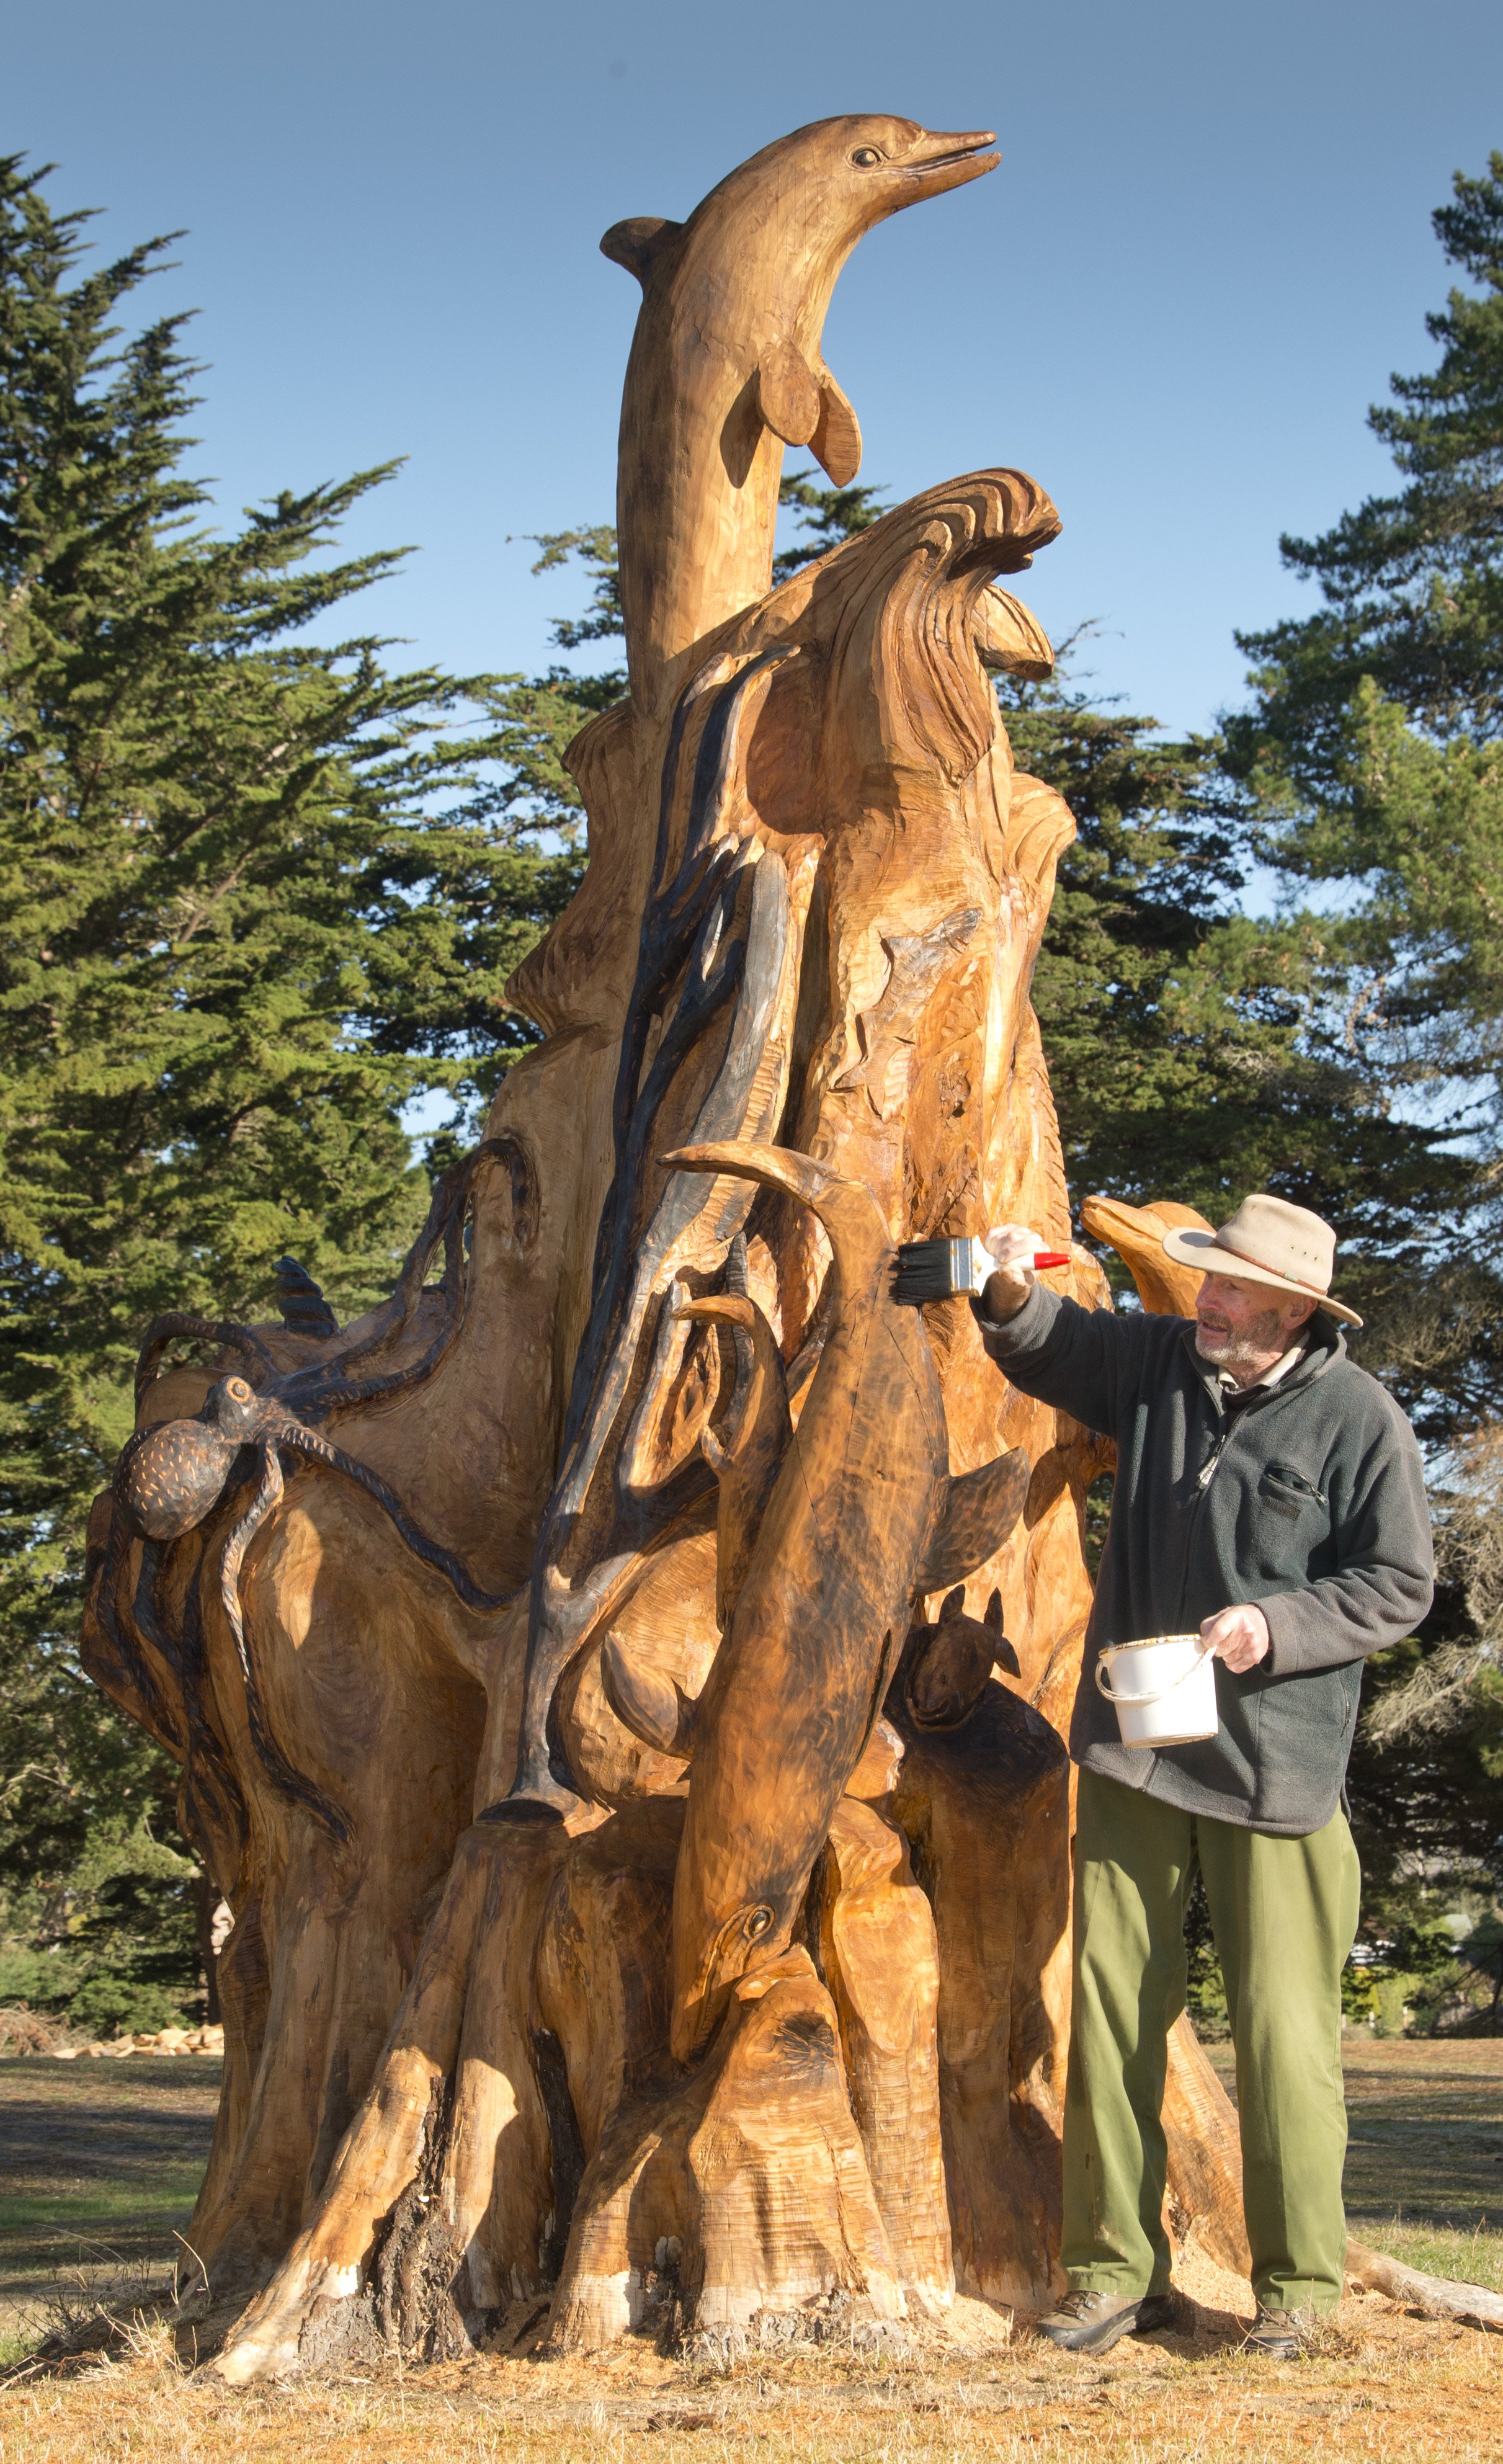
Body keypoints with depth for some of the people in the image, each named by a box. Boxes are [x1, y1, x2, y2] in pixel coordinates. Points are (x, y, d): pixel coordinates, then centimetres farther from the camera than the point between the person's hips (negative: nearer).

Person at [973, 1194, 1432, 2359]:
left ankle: (1296, 2283, 10)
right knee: (1112, 1999, 5)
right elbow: (1048, 1350, 23)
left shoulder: (1358, 1418, -8)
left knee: (1281, 2021, -3)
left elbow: (1398, 1585, -4)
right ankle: (1117, 2268, 15)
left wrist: (1277, 1626, -18)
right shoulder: (1156, 1360, 6)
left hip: (1275, 1763, -4)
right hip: (1130, 1742, 5)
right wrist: (1014, 1293, 1)